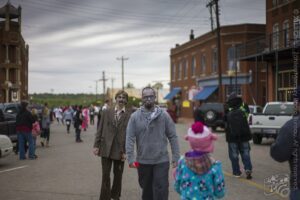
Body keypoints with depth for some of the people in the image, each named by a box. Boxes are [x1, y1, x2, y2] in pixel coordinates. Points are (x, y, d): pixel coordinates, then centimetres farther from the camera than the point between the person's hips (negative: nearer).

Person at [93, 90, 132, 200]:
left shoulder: (130, 114, -3)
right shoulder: (106, 112, 4)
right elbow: (100, 130, 6)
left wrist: (126, 151, -8)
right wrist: (96, 145, 0)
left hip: (120, 150, -1)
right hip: (106, 148, 1)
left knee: (118, 175, 14)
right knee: (105, 175, 2)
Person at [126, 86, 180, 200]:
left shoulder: (164, 115, -2)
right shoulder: (135, 116, -2)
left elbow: (173, 137, -1)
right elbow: (130, 138, -5)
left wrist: (176, 157, -5)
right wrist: (130, 158, -13)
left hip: (161, 160, -1)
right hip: (143, 161, 2)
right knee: (147, 190, 17)